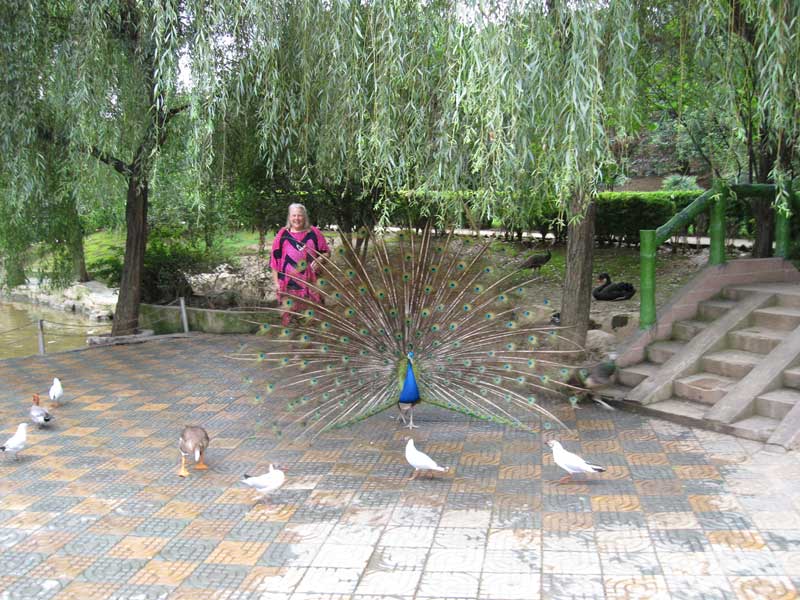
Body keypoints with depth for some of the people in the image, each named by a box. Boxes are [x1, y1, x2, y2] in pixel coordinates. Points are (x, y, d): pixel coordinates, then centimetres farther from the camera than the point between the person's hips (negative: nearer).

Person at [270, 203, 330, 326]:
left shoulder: (314, 233, 3)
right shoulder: (283, 234, 1)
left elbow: (326, 252, 10)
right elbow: (275, 259, 4)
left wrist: (319, 261, -11)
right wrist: (276, 281, 1)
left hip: (311, 282, 1)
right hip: (289, 283, -1)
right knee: (289, 314, 0)